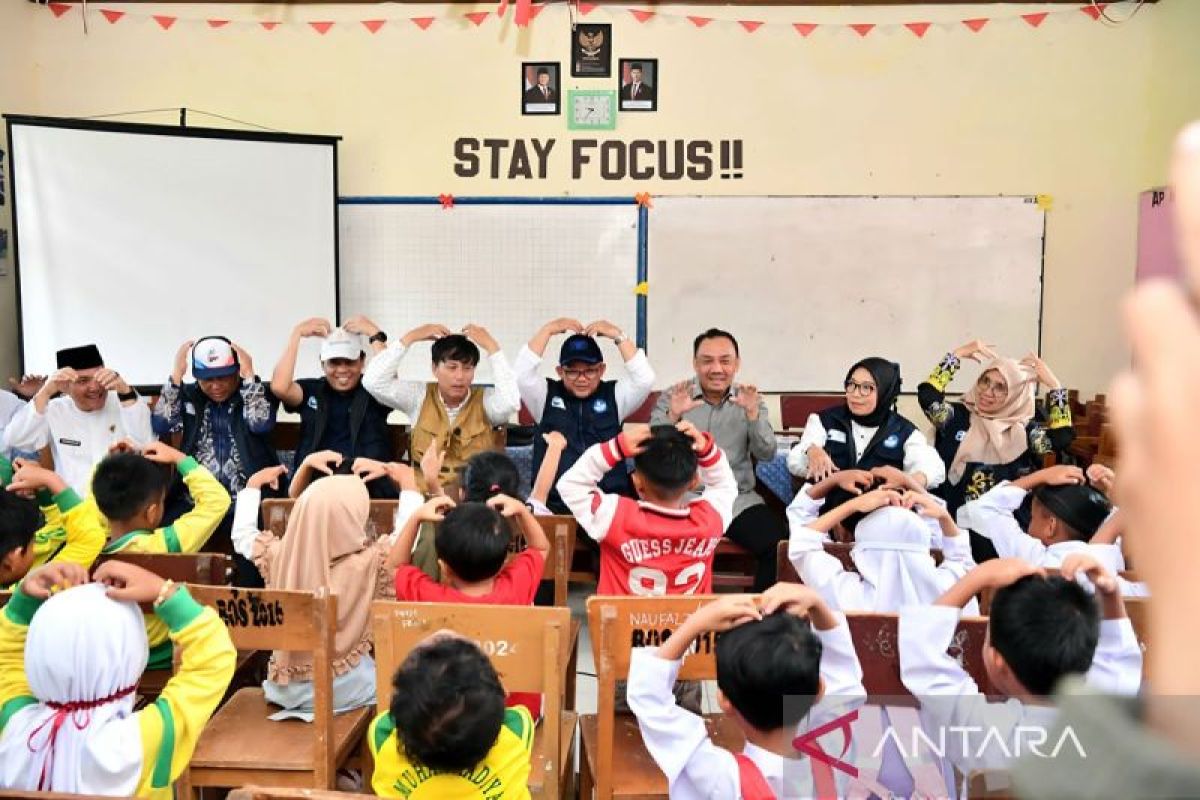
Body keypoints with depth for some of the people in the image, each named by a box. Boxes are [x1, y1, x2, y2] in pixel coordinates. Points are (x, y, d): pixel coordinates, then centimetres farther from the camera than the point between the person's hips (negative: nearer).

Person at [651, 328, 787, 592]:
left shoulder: (750, 400, 9)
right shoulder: (672, 397, 5)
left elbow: (766, 455, -2)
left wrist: (752, 413, -18)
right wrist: (672, 416, -21)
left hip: (738, 499, 2)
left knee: (780, 543, -22)